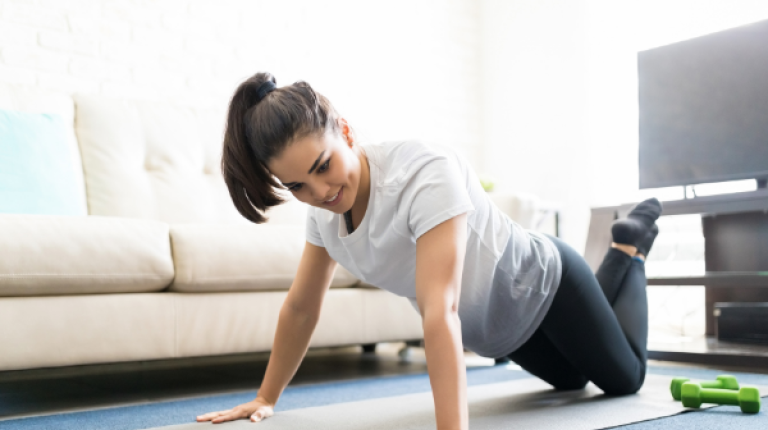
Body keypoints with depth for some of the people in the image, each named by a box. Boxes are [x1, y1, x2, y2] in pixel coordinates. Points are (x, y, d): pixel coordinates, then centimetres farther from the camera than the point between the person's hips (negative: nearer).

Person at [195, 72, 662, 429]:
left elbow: (441, 311, -50)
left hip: (544, 284, -6)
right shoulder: (324, 210, -19)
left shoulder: (425, 173, -42)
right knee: (569, 380, 32)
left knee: (624, 378, 21)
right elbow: (301, 307, -7)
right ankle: (621, 255, 49)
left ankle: (631, 245, 34)